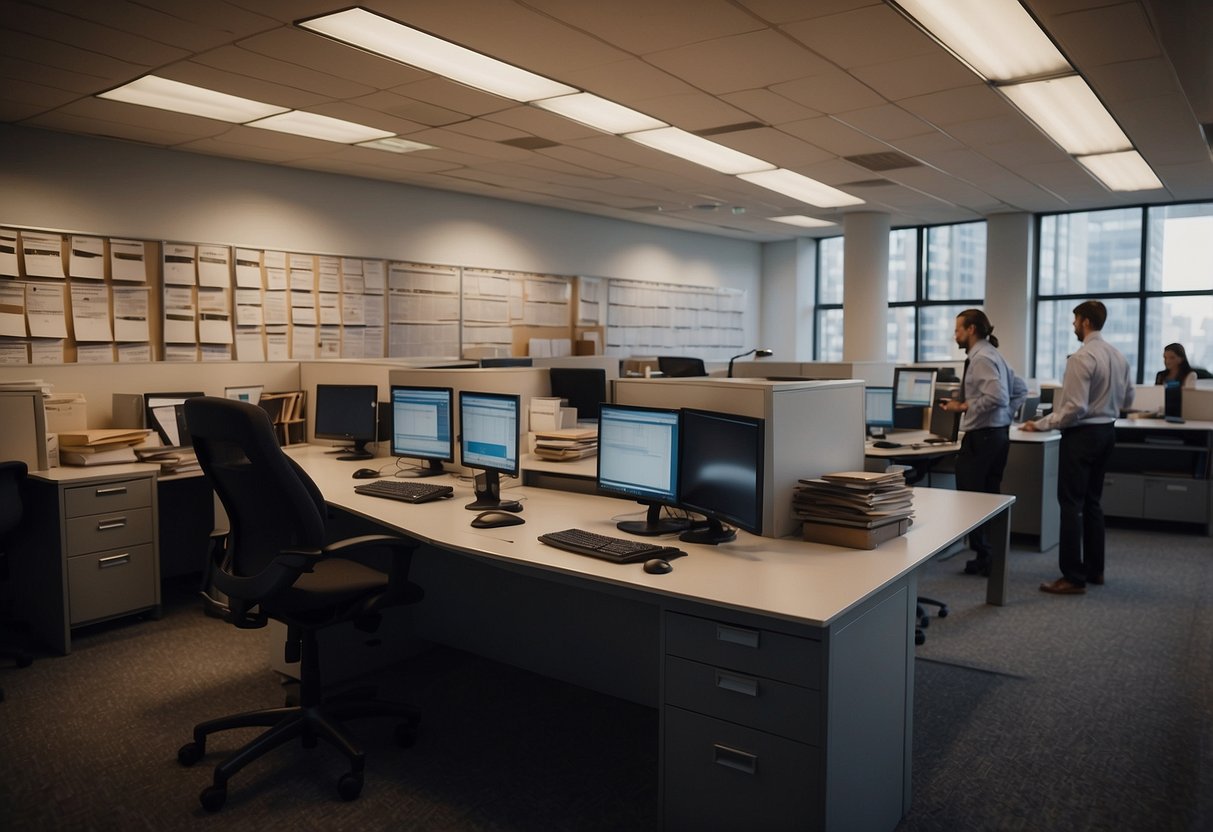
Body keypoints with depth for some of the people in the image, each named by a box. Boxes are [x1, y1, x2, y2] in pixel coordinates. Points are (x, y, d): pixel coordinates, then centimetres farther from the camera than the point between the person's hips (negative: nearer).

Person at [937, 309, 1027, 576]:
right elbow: (1020, 388, 21)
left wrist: (962, 407, -17)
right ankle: (993, 556, 21)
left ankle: (983, 557, 1)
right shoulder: (992, 354, 15)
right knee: (990, 497, 14)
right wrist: (1007, 414, 16)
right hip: (998, 432, 10)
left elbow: (996, 396, -26)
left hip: (982, 435, -10)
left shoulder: (981, 358, -15)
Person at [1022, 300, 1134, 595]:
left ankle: (1074, 577, 0)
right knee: (1092, 502, 17)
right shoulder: (1118, 355, 8)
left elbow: (1076, 408, -22)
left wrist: (1041, 424, -15)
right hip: (1106, 430, 9)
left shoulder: (1081, 358, -19)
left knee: (1071, 504, -3)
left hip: (1082, 434, -9)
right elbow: (1127, 400, 16)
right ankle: (1094, 570, 25)